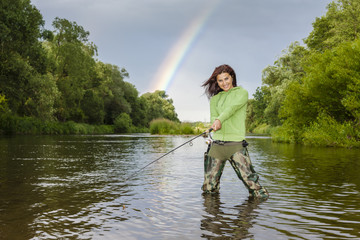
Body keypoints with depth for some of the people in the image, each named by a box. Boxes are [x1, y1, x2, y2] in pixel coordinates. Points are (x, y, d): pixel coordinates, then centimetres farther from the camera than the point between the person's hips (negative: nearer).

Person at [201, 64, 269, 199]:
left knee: (249, 179, -10)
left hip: (236, 143, -3)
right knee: (208, 188, 6)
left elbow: (232, 107, -12)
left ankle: (259, 195, 13)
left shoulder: (242, 93, 7)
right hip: (217, 144, 4)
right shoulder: (215, 98, 18)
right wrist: (216, 123, -21)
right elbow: (213, 117, 4)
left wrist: (220, 120, -30)